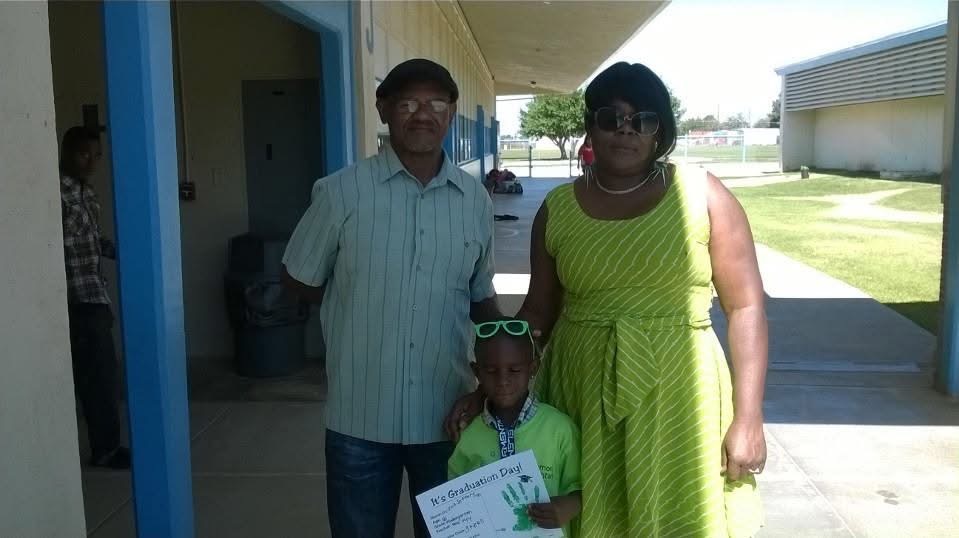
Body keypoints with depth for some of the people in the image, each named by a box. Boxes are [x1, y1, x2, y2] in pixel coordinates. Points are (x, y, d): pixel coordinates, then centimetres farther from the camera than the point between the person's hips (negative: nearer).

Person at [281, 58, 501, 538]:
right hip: (359, 418, -2)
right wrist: (363, 305, 1)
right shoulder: (342, 191, -8)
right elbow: (300, 280, 4)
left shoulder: (475, 199, 1)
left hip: (447, 414, 3)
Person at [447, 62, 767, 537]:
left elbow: (745, 307, -4)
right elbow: (538, 312, 10)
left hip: (677, 397, -2)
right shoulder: (557, 209, 3)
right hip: (582, 397, 2)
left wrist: (747, 419, -7)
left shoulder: (702, 195, -4)